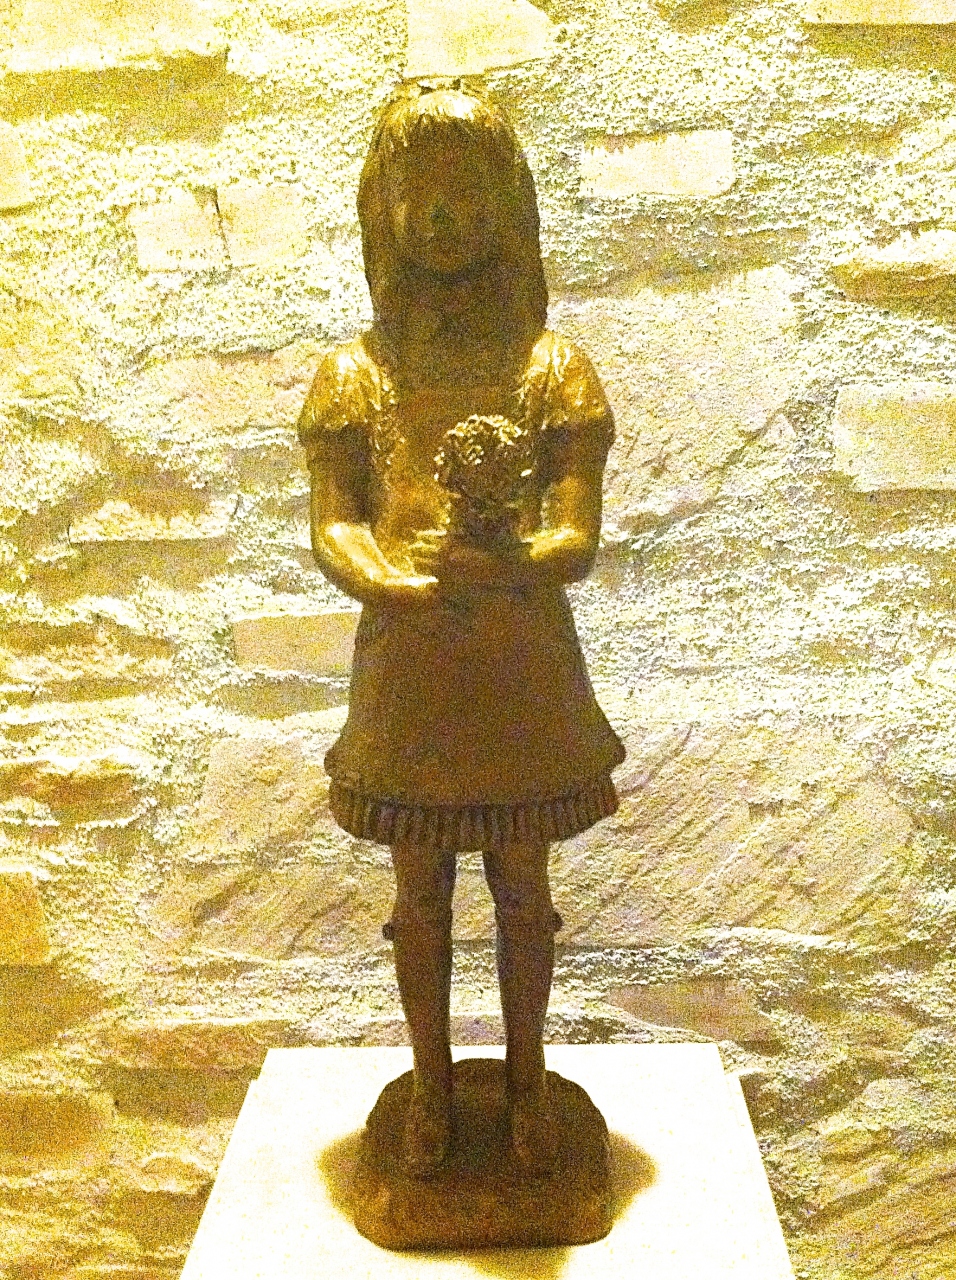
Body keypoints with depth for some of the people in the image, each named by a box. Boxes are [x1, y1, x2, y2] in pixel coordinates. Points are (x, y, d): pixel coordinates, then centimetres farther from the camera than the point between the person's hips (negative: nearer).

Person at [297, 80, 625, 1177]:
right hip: (407, 671, 1)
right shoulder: (354, 374, 4)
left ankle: (525, 1077, 35)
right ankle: (433, 1082, 35)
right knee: (420, 896, 13)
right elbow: (333, 525, -6)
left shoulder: (554, 368, 1)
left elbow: (580, 533, -8)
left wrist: (512, 563, -30)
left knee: (523, 891, 13)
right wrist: (394, 582, -27)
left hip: (526, 672, 0)